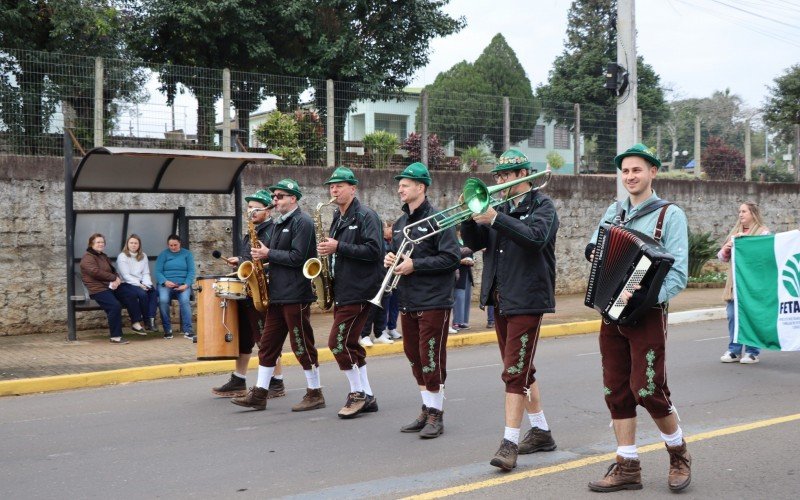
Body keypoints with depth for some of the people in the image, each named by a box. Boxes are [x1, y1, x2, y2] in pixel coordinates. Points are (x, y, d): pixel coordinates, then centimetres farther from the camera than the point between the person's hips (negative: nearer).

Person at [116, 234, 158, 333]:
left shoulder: (143, 256, 16)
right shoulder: (122, 256, -1)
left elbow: (146, 273, 10)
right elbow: (126, 275, -10)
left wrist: (146, 284, -11)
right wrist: (139, 284, -19)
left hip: (141, 284, 5)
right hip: (127, 284, -5)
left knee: (153, 291, -26)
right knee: (142, 294, -32)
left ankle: (150, 321, -32)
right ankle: (148, 321, -20)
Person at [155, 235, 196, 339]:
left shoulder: (187, 254, 11)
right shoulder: (163, 255, 10)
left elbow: (191, 272, 3)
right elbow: (158, 272, 0)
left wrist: (186, 285, -14)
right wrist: (165, 282, -20)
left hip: (183, 284, 0)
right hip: (166, 284, 0)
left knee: (185, 300, -31)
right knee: (163, 300, -31)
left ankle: (188, 330, -29)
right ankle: (167, 330, -19)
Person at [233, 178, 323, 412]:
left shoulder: (302, 222, -10)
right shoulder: (278, 223, 17)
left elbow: (298, 257, -19)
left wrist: (268, 254, -13)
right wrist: (262, 255, 4)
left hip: (296, 295, -9)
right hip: (277, 294, 9)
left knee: (302, 345, -2)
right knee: (267, 344, 9)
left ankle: (315, 394, 8)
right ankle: (259, 394, 12)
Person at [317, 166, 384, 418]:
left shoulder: (365, 215, -10)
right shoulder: (338, 218, 17)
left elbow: (374, 250, -20)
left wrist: (338, 247, -21)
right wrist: (327, 249, 3)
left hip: (359, 291, -9)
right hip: (342, 291, 9)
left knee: (338, 343, -11)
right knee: (349, 344, 10)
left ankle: (357, 393, 3)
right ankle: (367, 397, 18)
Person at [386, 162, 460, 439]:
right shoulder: (400, 224, 15)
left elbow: (451, 258, -17)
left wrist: (414, 265, -19)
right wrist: (391, 260, 1)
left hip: (433, 302, -8)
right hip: (408, 302, 8)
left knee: (431, 358, -4)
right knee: (414, 356, 12)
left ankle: (436, 414, 6)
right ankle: (427, 410, 24)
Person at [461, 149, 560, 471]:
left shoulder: (542, 206, -4)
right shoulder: (501, 207, 15)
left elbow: (536, 237, -24)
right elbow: (474, 242, 8)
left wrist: (495, 219, -28)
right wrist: (470, 216, -10)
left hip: (527, 299, -8)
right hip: (500, 298, 8)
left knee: (515, 371, -11)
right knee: (520, 370, 14)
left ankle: (510, 443, -10)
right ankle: (541, 432, 26)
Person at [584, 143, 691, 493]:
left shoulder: (670, 215, -5)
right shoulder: (613, 212, 12)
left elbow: (678, 274, -13)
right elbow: (594, 247, 23)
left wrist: (647, 296, -29)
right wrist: (593, 252, -2)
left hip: (647, 315, -5)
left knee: (647, 389, -9)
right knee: (616, 391, 5)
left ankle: (678, 454, 15)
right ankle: (627, 466, 14)